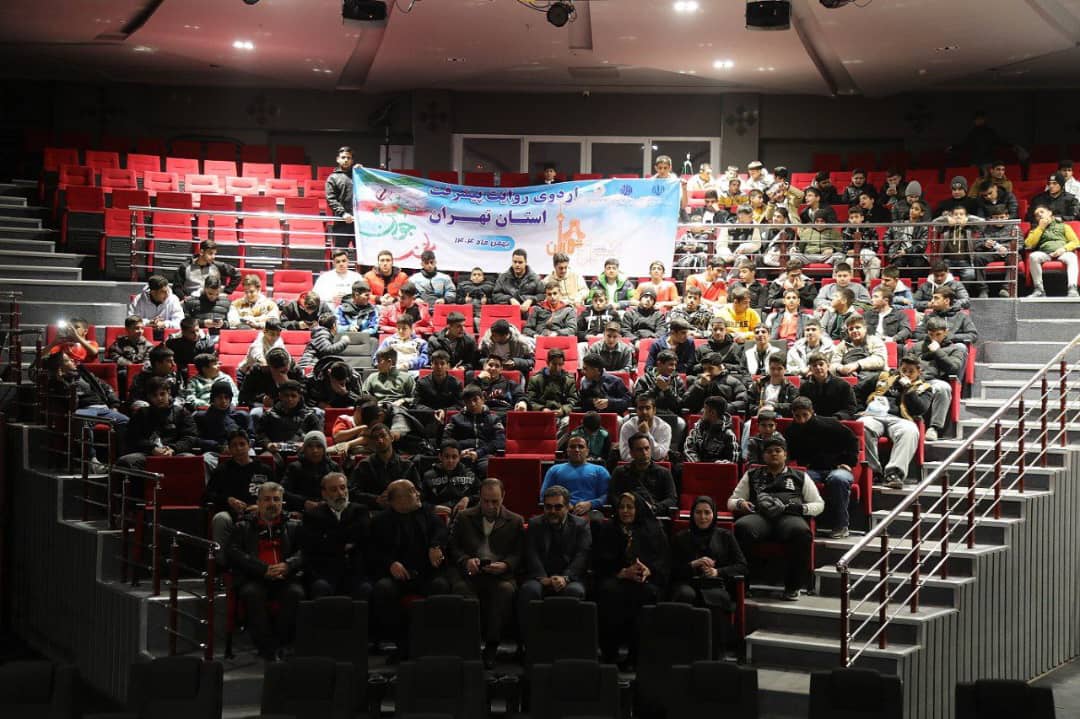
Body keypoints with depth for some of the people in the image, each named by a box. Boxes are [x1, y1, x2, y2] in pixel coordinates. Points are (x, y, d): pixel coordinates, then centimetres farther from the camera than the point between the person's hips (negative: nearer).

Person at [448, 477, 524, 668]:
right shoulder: (464, 517, 18)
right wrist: (466, 560, -7)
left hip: (500, 574, 0)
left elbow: (519, 554, 10)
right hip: (470, 572, 1)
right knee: (461, 588, -35)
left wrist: (505, 565, -11)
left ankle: (492, 645, -26)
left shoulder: (515, 521, 15)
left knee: (506, 589, -36)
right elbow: (453, 547, 14)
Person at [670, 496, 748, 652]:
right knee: (686, 596, -39)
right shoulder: (681, 538, 23)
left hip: (716, 585, 0)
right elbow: (672, 570, 13)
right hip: (688, 583, 1)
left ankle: (716, 656, -37)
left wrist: (717, 572, -3)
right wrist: (693, 565, -5)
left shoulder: (724, 536, 22)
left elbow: (742, 566, 13)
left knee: (714, 599, -39)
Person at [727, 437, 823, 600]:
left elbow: (819, 504, 23)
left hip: (789, 516, 0)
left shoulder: (800, 477, 27)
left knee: (801, 532, -39)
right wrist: (740, 503, 2)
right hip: (758, 515, 0)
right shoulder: (752, 475, 29)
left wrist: (802, 508, 1)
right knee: (741, 527, -38)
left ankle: (793, 586, -26)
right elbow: (731, 501, 27)